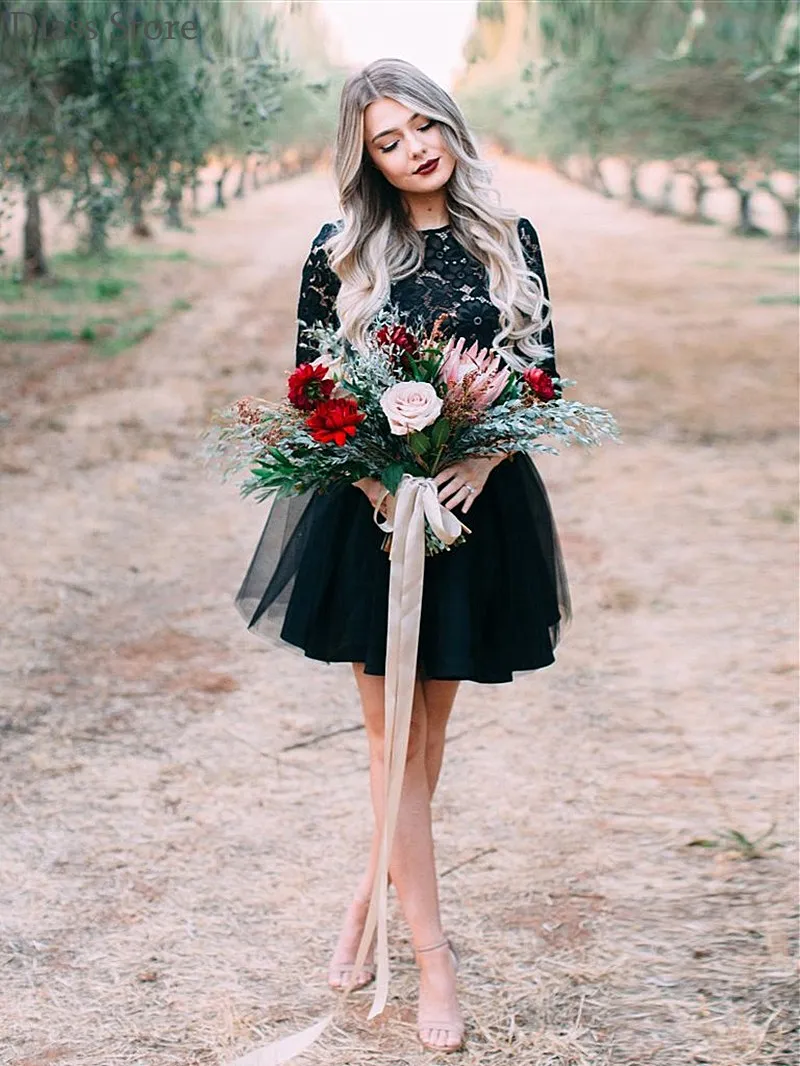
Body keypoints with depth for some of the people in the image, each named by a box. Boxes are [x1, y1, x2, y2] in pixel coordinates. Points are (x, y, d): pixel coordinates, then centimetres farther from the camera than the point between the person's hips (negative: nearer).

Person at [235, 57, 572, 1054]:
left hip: (477, 504, 2)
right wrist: (372, 476, -16)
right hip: (369, 510, -2)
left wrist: (483, 458, -14)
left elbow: (543, 373, 3)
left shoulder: (510, 241, 2)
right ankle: (432, 952, 11)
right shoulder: (339, 254, -2)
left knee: (431, 723, 13)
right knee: (393, 734, 1)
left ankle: (374, 894, 33)